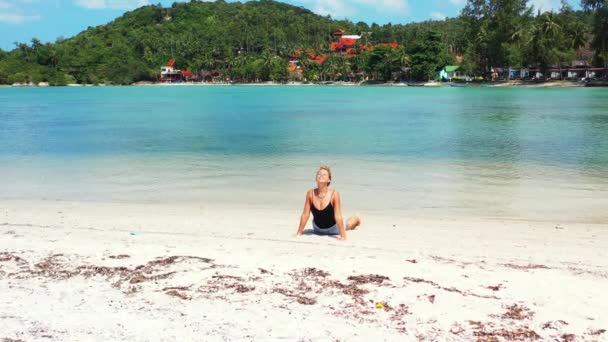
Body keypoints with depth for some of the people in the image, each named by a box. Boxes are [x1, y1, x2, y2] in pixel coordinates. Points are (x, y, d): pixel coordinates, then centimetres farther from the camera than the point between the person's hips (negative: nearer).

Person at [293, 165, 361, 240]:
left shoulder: (334, 194, -29)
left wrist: (343, 236, -30)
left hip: (333, 228, -1)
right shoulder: (310, 194, -21)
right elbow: (305, 214, -14)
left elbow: (338, 216, -28)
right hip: (318, 229, 1)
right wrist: (299, 232, -11)